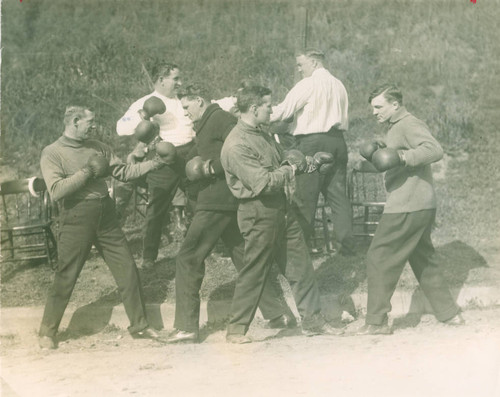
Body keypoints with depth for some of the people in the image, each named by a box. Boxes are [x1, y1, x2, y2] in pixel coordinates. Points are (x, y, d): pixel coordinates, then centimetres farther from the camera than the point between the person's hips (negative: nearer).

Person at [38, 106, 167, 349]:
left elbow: (123, 172, 10)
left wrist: (153, 164, 1)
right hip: (77, 221, -5)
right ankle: (47, 332, 15)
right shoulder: (52, 153, -6)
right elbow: (56, 191, -18)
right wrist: (87, 172, -16)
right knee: (65, 279, 0)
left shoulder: (98, 148, 11)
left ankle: (139, 325, 18)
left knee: (128, 271, 6)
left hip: (106, 217, 5)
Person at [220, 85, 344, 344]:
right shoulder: (236, 145, -19)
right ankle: (236, 329, 12)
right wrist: (288, 171, -9)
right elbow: (262, 182, -25)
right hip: (259, 214, -9)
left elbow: (282, 162, 24)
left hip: (281, 210, 9)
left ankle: (312, 320, 20)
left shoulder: (262, 135, 12)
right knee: (254, 272, 0)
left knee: (300, 266, 11)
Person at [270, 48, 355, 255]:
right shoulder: (339, 85, 16)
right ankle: (347, 244, 3)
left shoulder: (308, 84, -7)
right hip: (337, 140, 7)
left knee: (306, 196, -1)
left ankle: (303, 244, 2)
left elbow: (283, 111, -10)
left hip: (312, 141, -7)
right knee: (337, 193, 7)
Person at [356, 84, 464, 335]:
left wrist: (401, 157, -31)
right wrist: (377, 155, 12)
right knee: (423, 260, 19)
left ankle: (376, 322, 0)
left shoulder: (409, 124, -12)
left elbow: (435, 150, -26)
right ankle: (449, 313, 23)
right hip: (422, 206, 11)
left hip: (407, 208, -11)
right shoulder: (396, 128, 20)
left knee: (378, 258, -4)